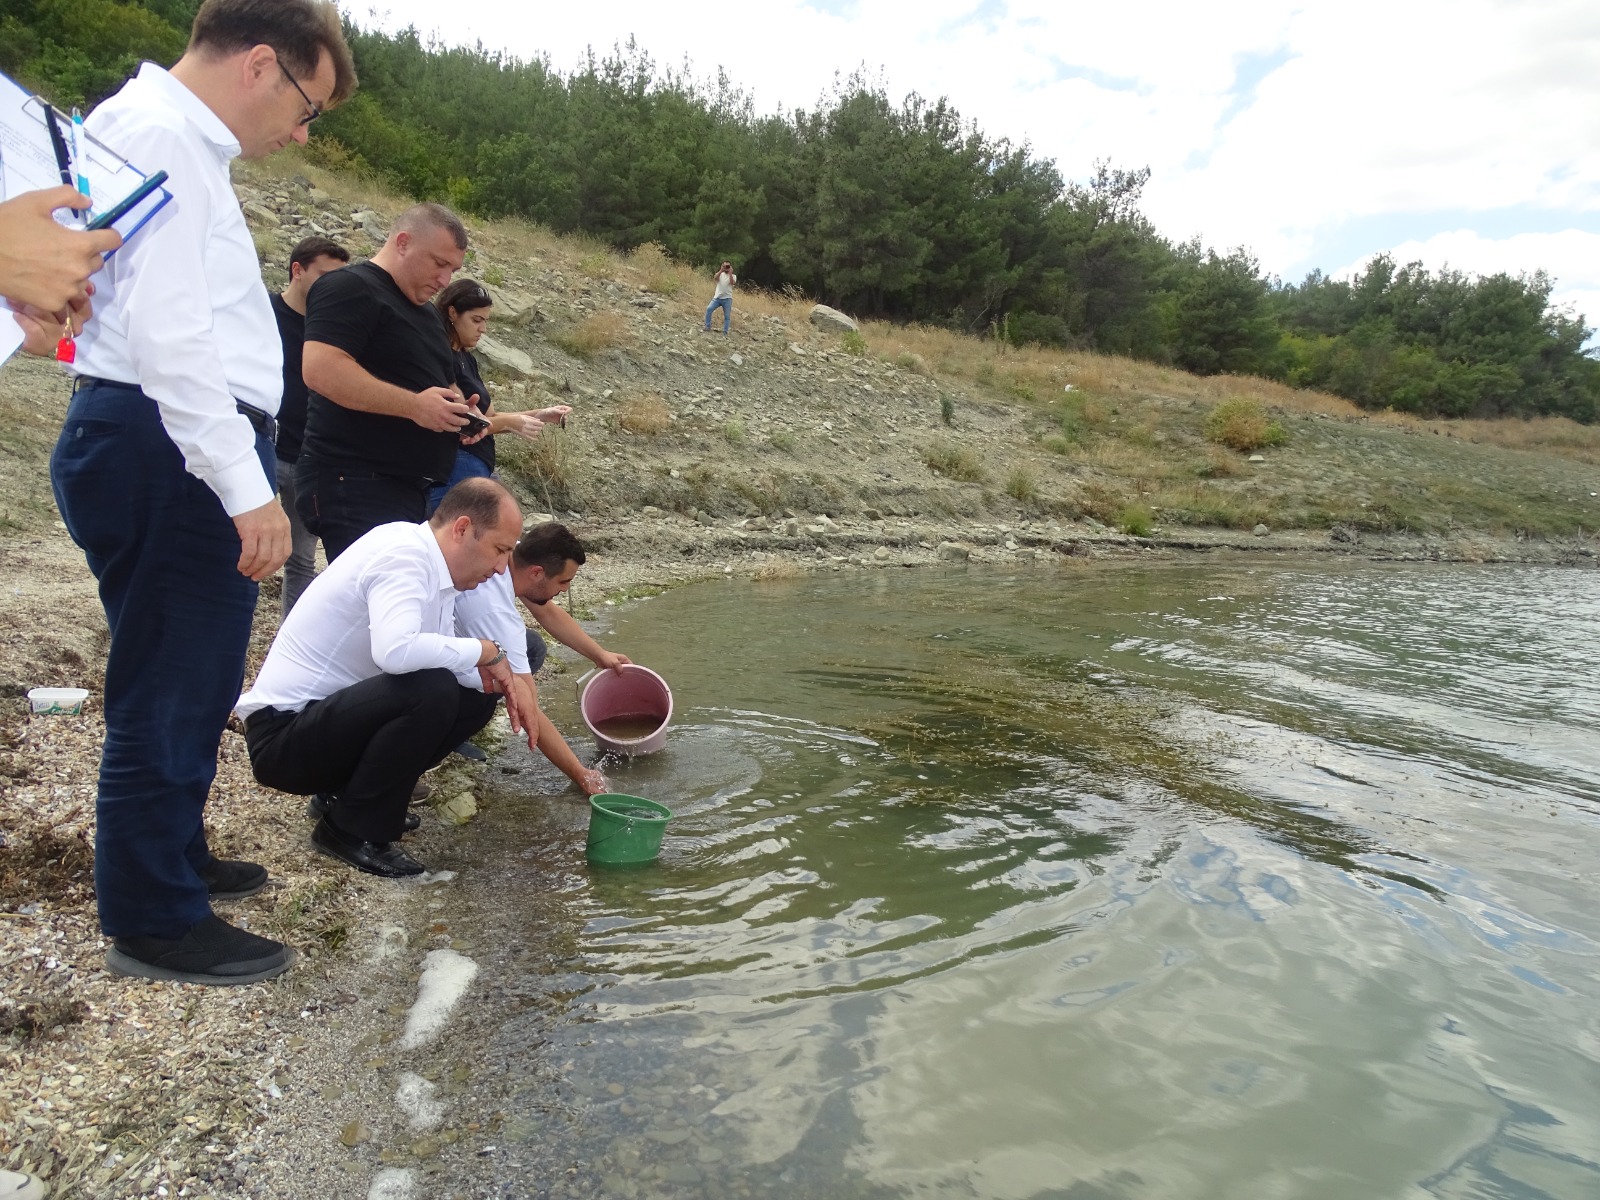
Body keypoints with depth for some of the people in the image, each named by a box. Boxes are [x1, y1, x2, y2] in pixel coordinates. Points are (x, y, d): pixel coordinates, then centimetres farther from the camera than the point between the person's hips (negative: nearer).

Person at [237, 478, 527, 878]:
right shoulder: (404, 557, -22)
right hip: (282, 735, -9)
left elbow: (437, 652, 10)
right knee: (433, 690, -30)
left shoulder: (430, 564, 5)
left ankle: (348, 790, 10)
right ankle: (354, 830, -10)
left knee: (476, 696, 5)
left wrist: (495, 680, -9)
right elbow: (395, 651, -40)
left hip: (325, 713, 9)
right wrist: (484, 650, -25)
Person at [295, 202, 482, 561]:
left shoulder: (426, 312, 22)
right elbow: (321, 369, -21)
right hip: (355, 486, -9)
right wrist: (414, 405, -22)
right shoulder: (350, 288, -7)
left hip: (412, 489, 9)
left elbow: (438, 385, 31)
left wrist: (459, 412, 7)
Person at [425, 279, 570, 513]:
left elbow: (488, 419, 15)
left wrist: (539, 416, 4)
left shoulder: (467, 360, 16)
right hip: (455, 471, -9)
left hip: (477, 470, 9)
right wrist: (509, 422, -15)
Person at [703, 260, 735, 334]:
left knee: (727, 316, -2)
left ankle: (725, 332, 3)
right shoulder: (720, 274, 12)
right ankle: (708, 327, -11)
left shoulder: (733, 276, 7)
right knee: (709, 309, -17)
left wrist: (730, 272, -14)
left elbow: (732, 282, -15)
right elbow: (716, 278, -11)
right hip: (717, 297, 1)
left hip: (727, 299, -1)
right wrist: (721, 270, -18)